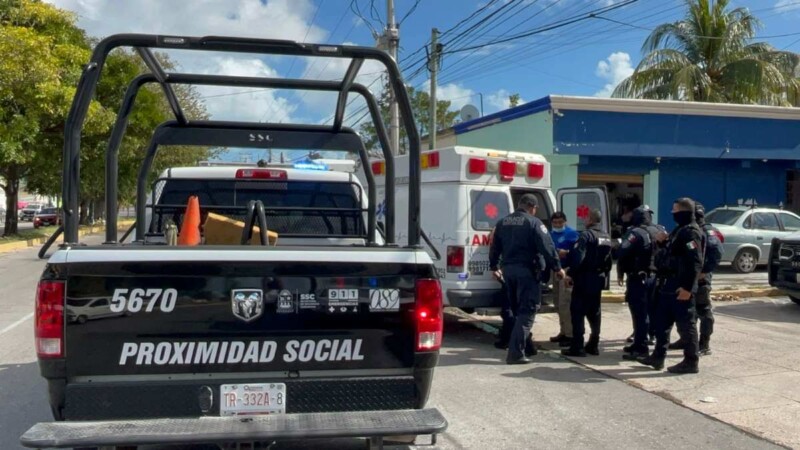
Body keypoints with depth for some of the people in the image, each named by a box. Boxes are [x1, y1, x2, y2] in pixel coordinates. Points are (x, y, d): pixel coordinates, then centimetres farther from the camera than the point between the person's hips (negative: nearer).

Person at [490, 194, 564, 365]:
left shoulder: (503, 222, 12)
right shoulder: (533, 222, -8)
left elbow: (494, 247, 18)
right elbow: (547, 247, -14)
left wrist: (494, 267, 28)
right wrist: (557, 267, -8)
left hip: (508, 270, 7)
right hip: (526, 270, -7)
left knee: (517, 309, 19)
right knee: (527, 311, -4)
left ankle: (526, 347, 29)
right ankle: (516, 352, -11)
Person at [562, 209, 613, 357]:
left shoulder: (587, 235, -13)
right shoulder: (606, 238, 14)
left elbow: (577, 256, -24)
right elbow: (608, 261, 17)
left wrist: (570, 273, -16)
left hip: (584, 279, -8)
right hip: (598, 280, 8)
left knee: (577, 312, -5)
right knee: (594, 313, 14)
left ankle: (577, 347, -7)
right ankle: (593, 345, 17)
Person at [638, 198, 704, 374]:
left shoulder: (691, 232, -15)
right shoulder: (680, 230, 17)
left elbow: (695, 262, -23)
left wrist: (687, 287, -26)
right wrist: (663, 280, 19)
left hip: (681, 288, -10)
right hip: (669, 286, 10)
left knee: (686, 325, -1)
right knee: (663, 323, 15)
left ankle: (691, 362, 7)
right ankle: (658, 357, 23)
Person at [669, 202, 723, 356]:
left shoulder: (706, 230, -11)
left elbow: (718, 251, -21)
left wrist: (706, 271, -23)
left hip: (700, 278, -8)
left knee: (703, 310, -2)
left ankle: (705, 345, 3)